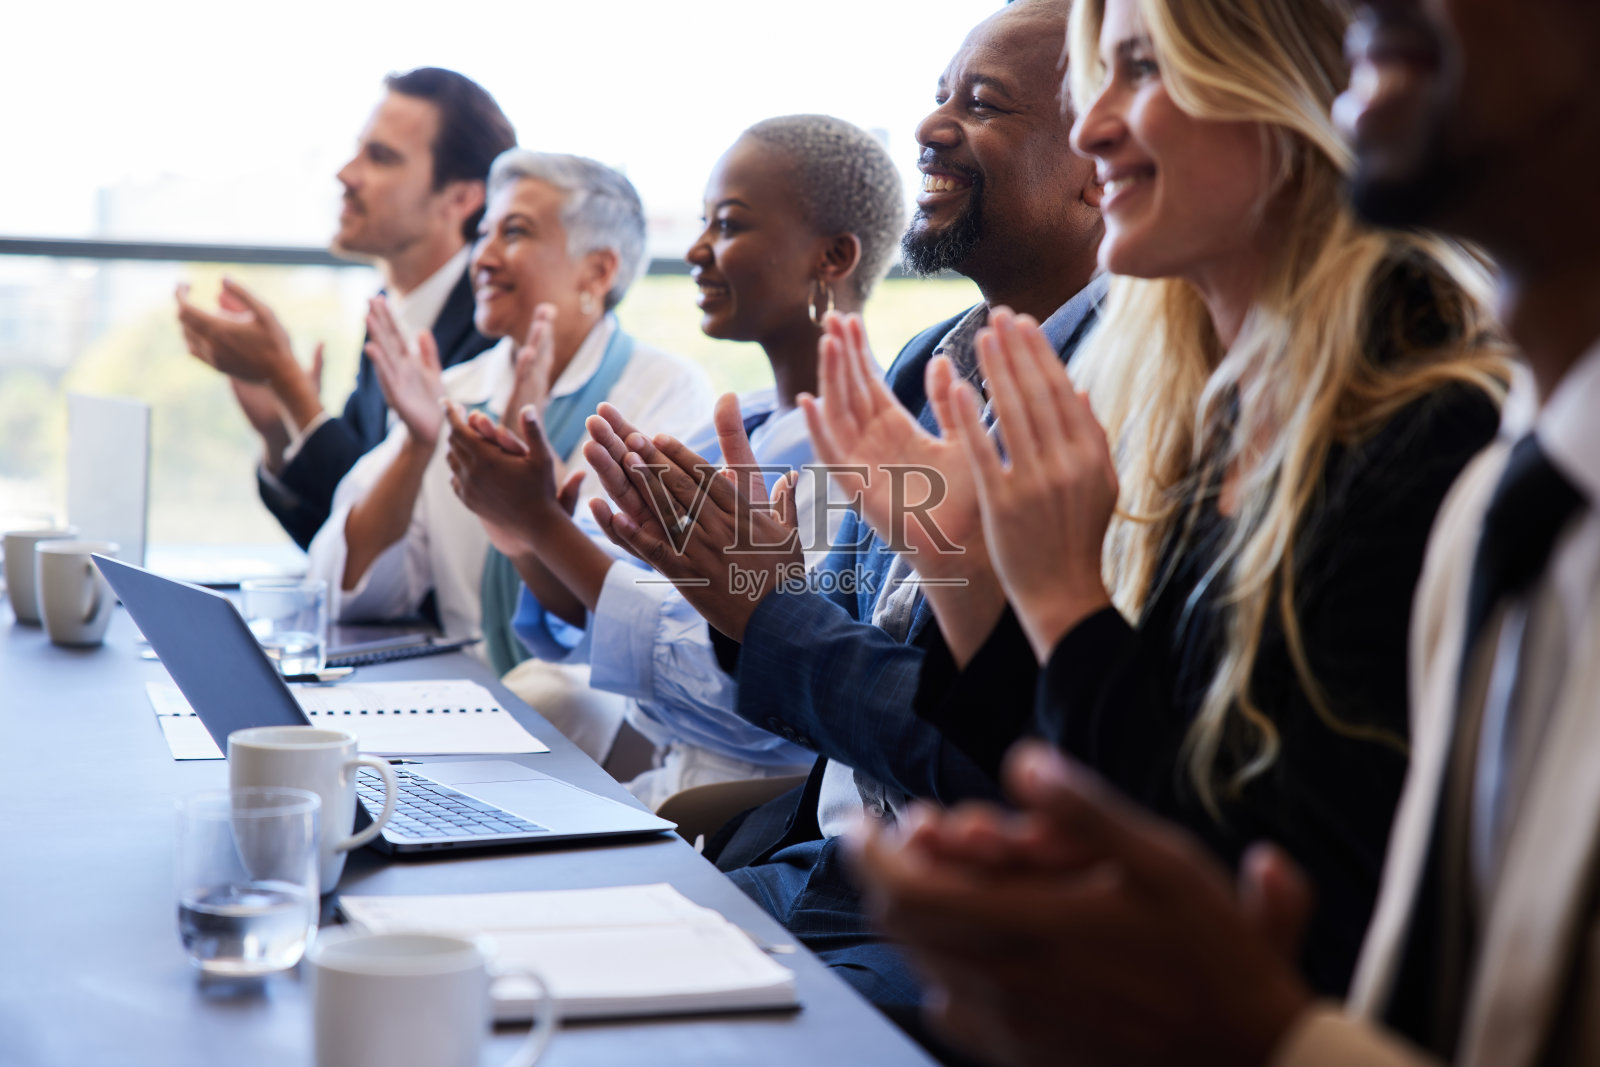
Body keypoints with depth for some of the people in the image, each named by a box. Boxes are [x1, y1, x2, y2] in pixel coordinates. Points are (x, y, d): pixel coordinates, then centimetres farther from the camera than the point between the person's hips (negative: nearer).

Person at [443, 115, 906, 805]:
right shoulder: (733, 428, 11)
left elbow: (749, 694, -24)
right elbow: (590, 620, 14)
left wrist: (543, 522, -17)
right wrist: (524, 532, -7)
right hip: (662, 789, 8)